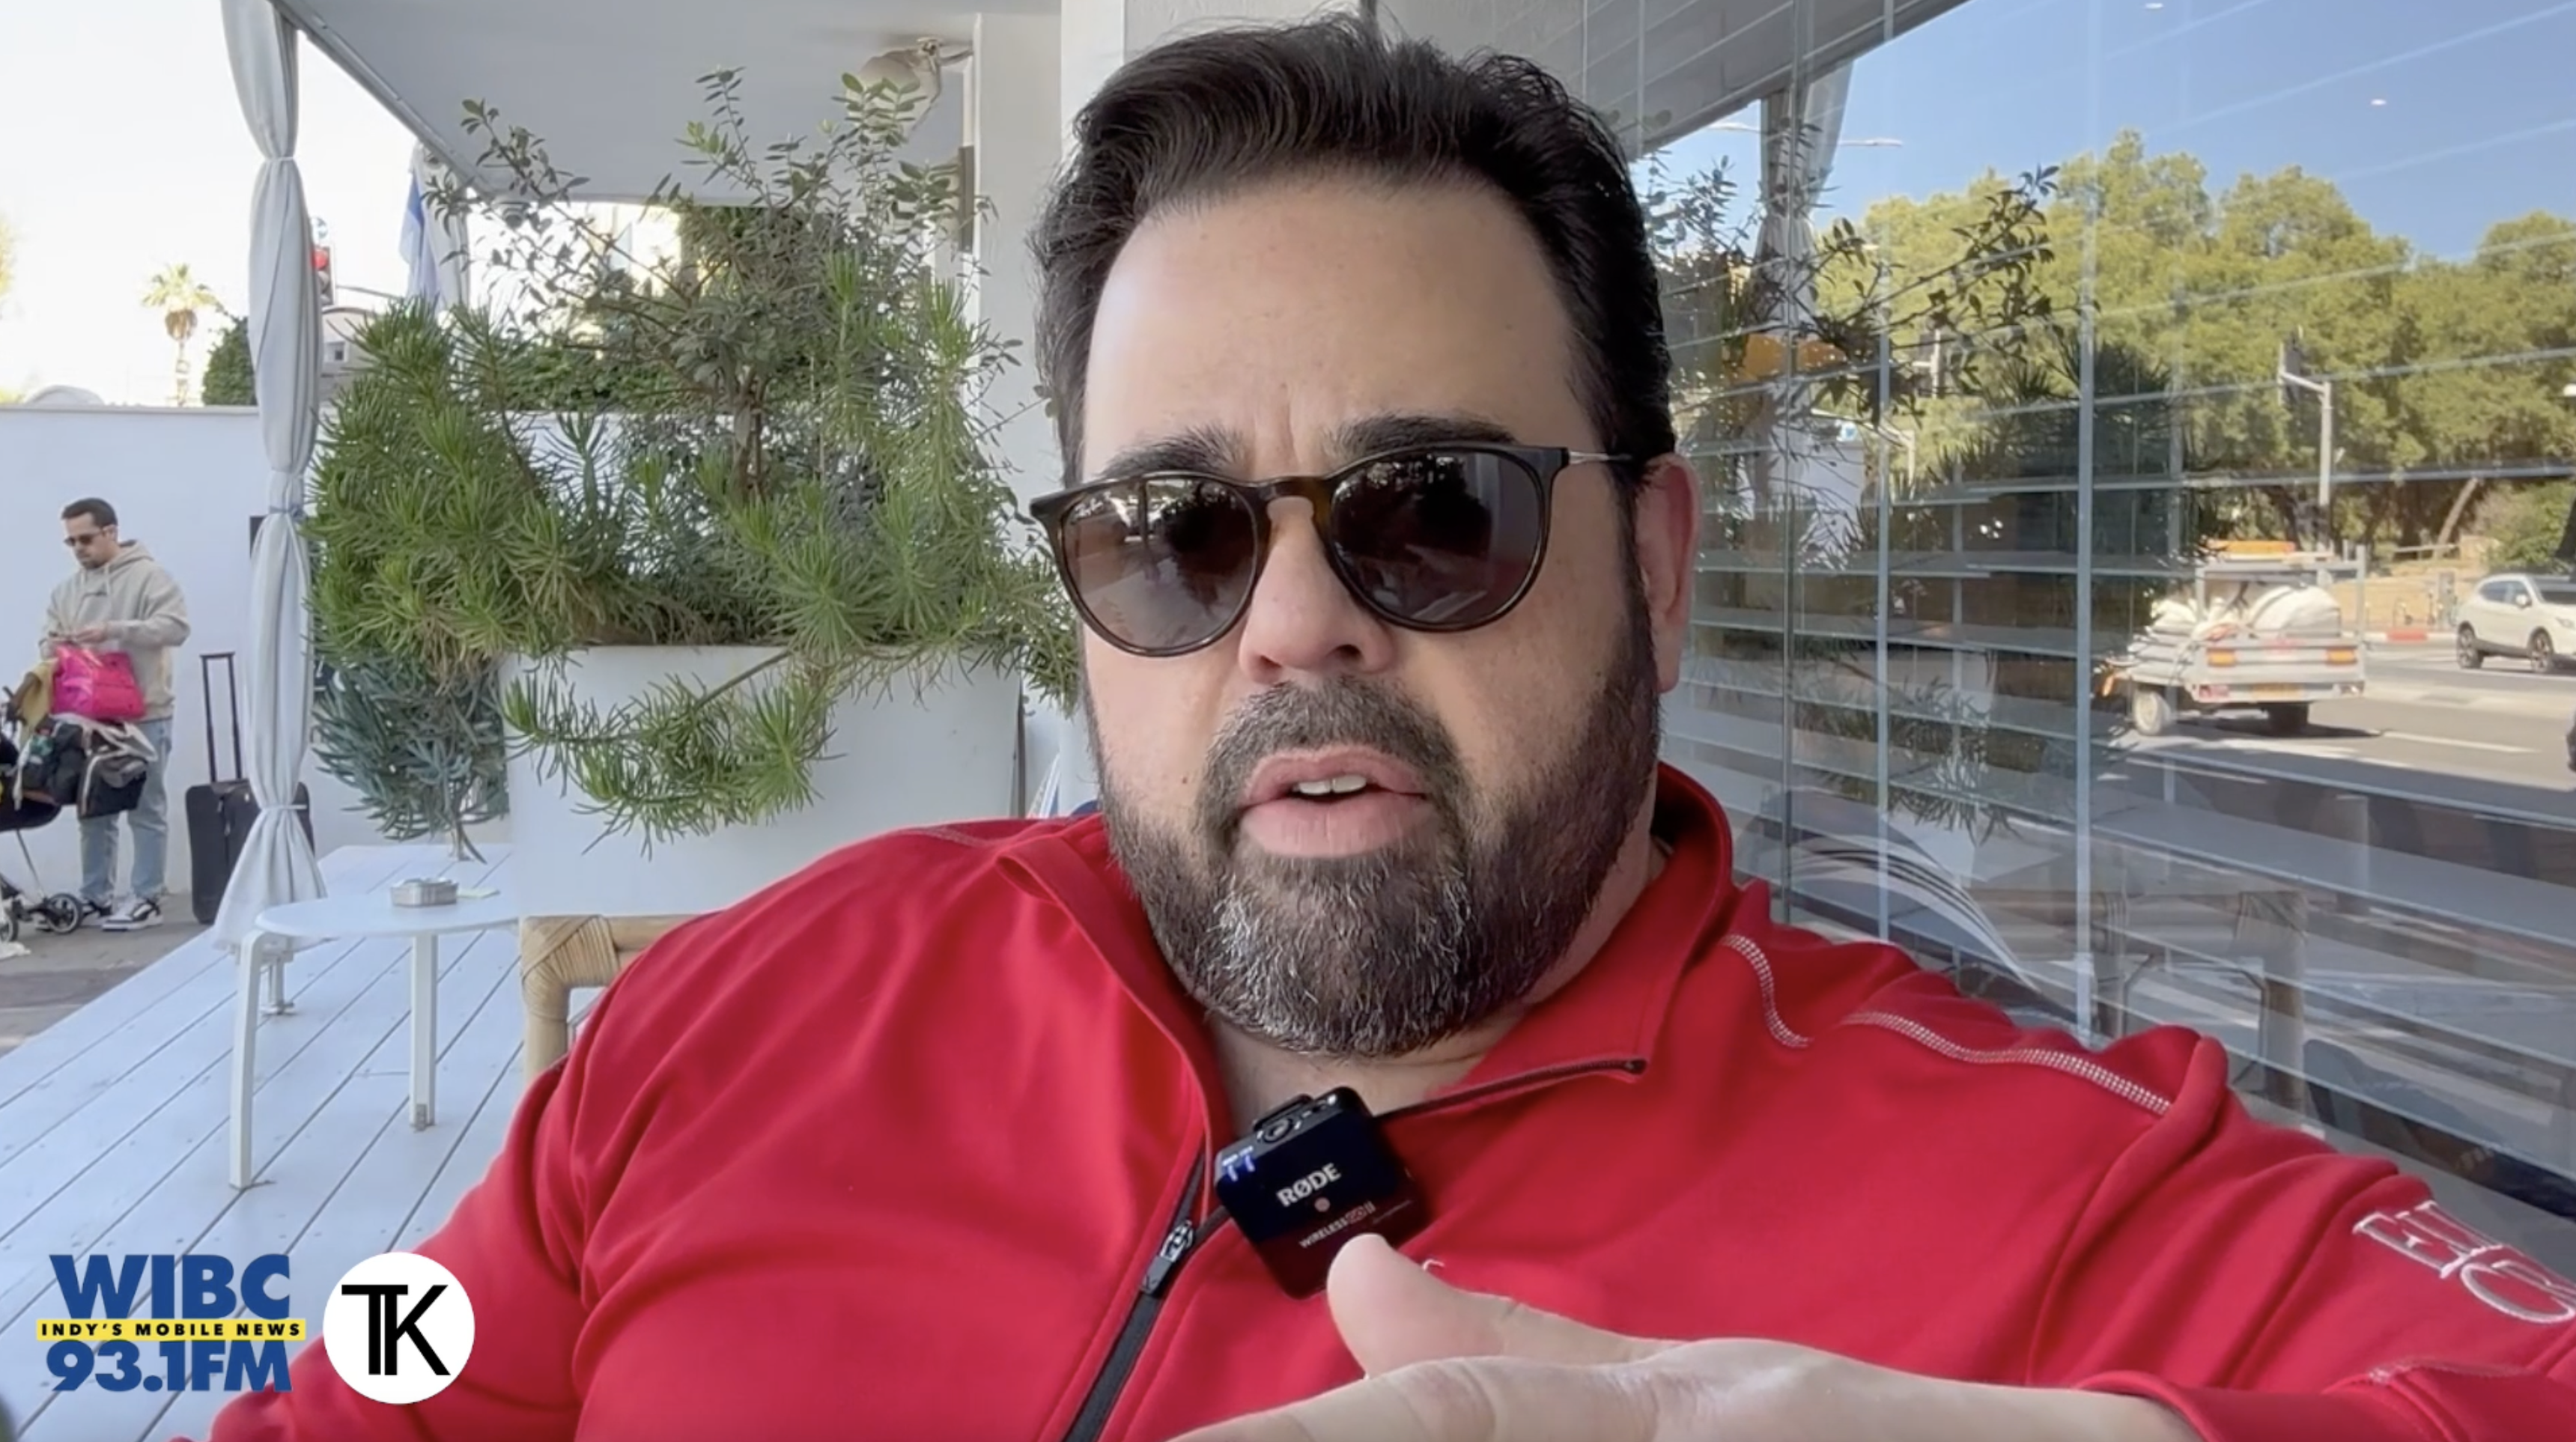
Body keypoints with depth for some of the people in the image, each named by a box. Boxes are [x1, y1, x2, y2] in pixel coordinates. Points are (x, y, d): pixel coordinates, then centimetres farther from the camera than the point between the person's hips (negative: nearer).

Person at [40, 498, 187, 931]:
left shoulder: (149, 575, -4)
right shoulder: (67, 589, 15)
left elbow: (174, 627, -15)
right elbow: (48, 639, 17)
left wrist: (115, 630, -23)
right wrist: (52, 647, -8)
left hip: (143, 715, -6)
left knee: (146, 810, -1)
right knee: (93, 810, 11)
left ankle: (146, 900, 4)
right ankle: (95, 897, 19)